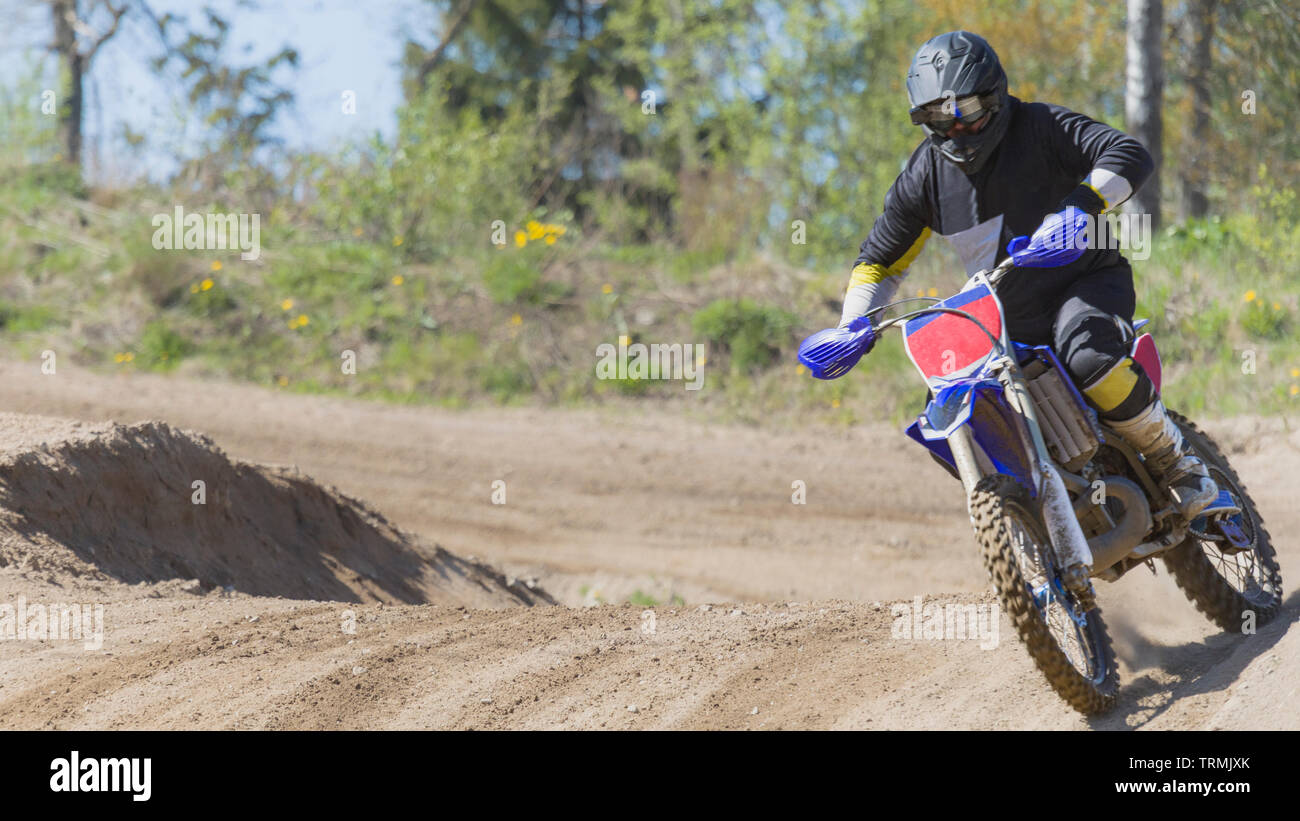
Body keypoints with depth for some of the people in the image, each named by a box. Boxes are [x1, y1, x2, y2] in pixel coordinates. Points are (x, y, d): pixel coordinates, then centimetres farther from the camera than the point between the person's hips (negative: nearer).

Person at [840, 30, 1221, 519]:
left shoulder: (1038, 127, -12)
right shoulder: (925, 175, 2)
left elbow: (1129, 155, -25)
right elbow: (880, 259, 13)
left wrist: (1079, 206, -43)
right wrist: (852, 326, -5)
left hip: (1085, 281, -6)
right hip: (1009, 321, 6)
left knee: (1088, 356, -39)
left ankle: (1179, 464, -20)